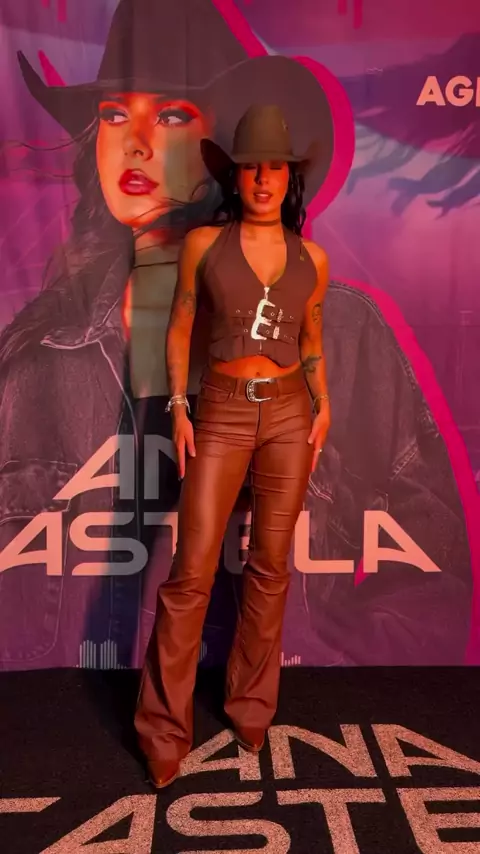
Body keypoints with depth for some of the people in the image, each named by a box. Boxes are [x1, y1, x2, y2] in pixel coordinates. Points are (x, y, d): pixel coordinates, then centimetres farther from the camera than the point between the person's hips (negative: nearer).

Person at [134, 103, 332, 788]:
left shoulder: (312, 259, 7)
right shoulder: (204, 244, 1)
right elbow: (179, 328, 5)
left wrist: (324, 405, 4)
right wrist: (179, 406, -3)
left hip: (289, 411, 2)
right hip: (222, 412, -2)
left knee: (270, 567, 9)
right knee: (192, 572, -4)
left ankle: (253, 707, 28)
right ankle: (165, 730, 14)